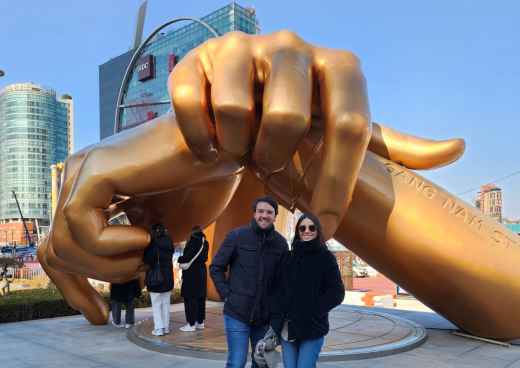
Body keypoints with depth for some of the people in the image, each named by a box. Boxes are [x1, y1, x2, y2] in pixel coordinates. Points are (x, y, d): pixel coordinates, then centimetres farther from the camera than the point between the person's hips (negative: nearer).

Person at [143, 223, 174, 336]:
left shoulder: (153, 244, -13)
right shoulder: (168, 243, 3)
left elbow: (147, 260, -12)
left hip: (155, 278, -5)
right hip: (168, 277, 5)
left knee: (156, 304, 1)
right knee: (166, 303, 11)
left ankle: (158, 329, 0)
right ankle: (166, 327, 14)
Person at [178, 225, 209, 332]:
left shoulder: (193, 241, -14)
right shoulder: (205, 243, 8)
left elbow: (187, 256, -16)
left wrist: (180, 260, 4)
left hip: (191, 272, -8)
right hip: (201, 271, 8)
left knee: (190, 298, -2)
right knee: (200, 297, 12)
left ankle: (191, 324, 1)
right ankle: (200, 322, 19)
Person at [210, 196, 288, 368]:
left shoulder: (281, 243, 0)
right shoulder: (237, 236, -7)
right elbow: (216, 268, 0)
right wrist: (227, 294, -6)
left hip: (265, 316, 3)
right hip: (237, 312, -3)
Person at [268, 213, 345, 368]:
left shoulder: (326, 258, 0)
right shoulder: (289, 257, 10)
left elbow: (337, 293, -4)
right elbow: (277, 289, 10)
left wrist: (314, 310, -11)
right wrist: (276, 316, -2)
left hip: (312, 329, -3)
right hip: (287, 328, 4)